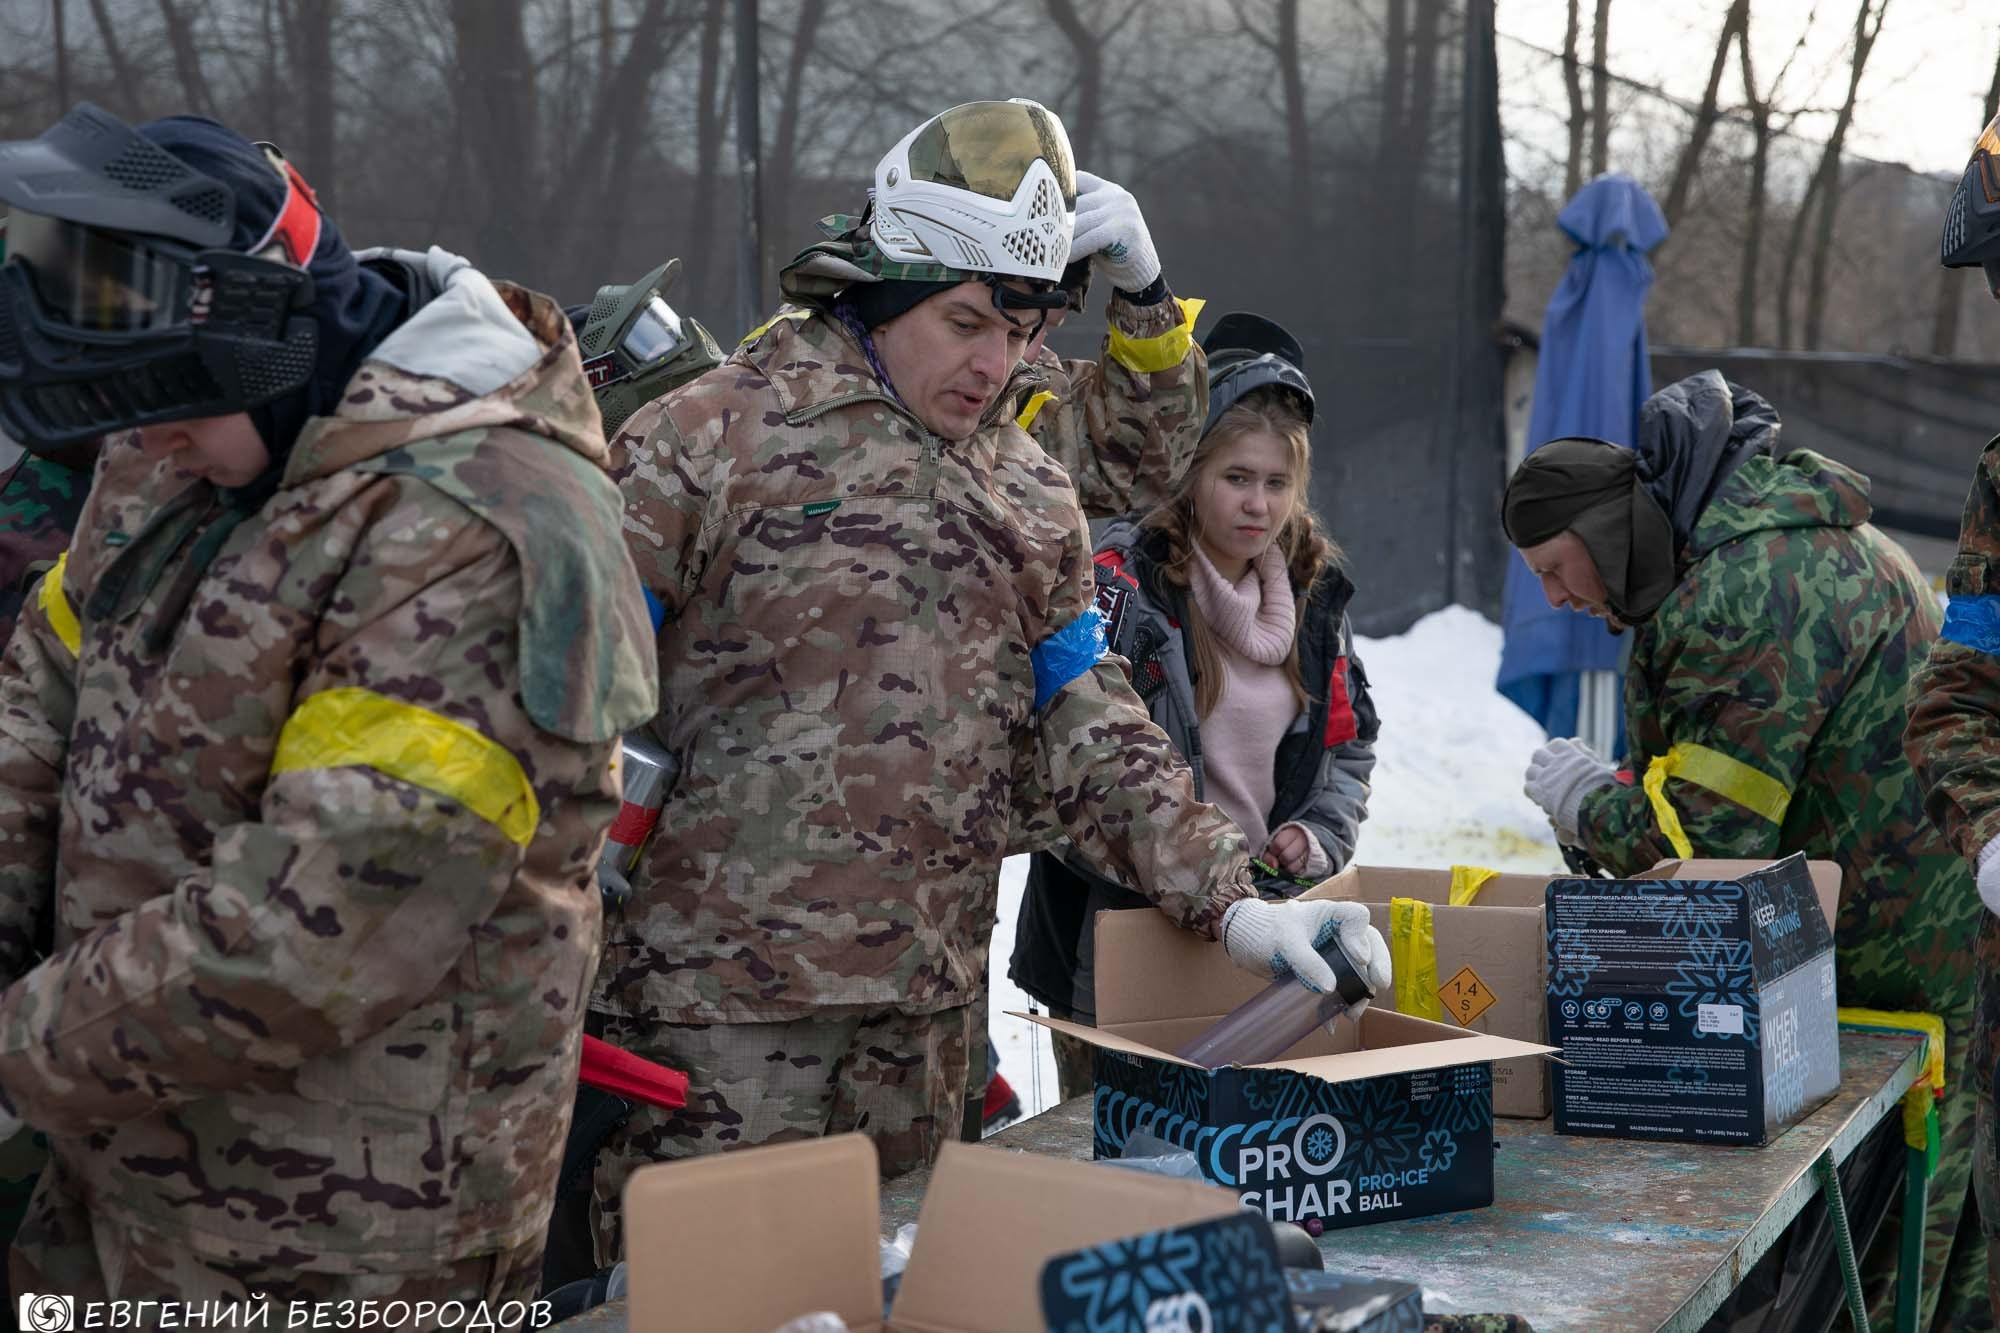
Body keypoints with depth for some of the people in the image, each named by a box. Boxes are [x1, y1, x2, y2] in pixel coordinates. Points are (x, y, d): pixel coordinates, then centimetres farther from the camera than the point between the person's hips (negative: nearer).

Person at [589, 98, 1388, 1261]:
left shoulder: (1033, 496, 13)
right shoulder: (711, 440, -6)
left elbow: (1090, 730, 12)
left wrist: (1234, 904, 1)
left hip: (928, 1007, 6)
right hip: (719, 1003, -5)